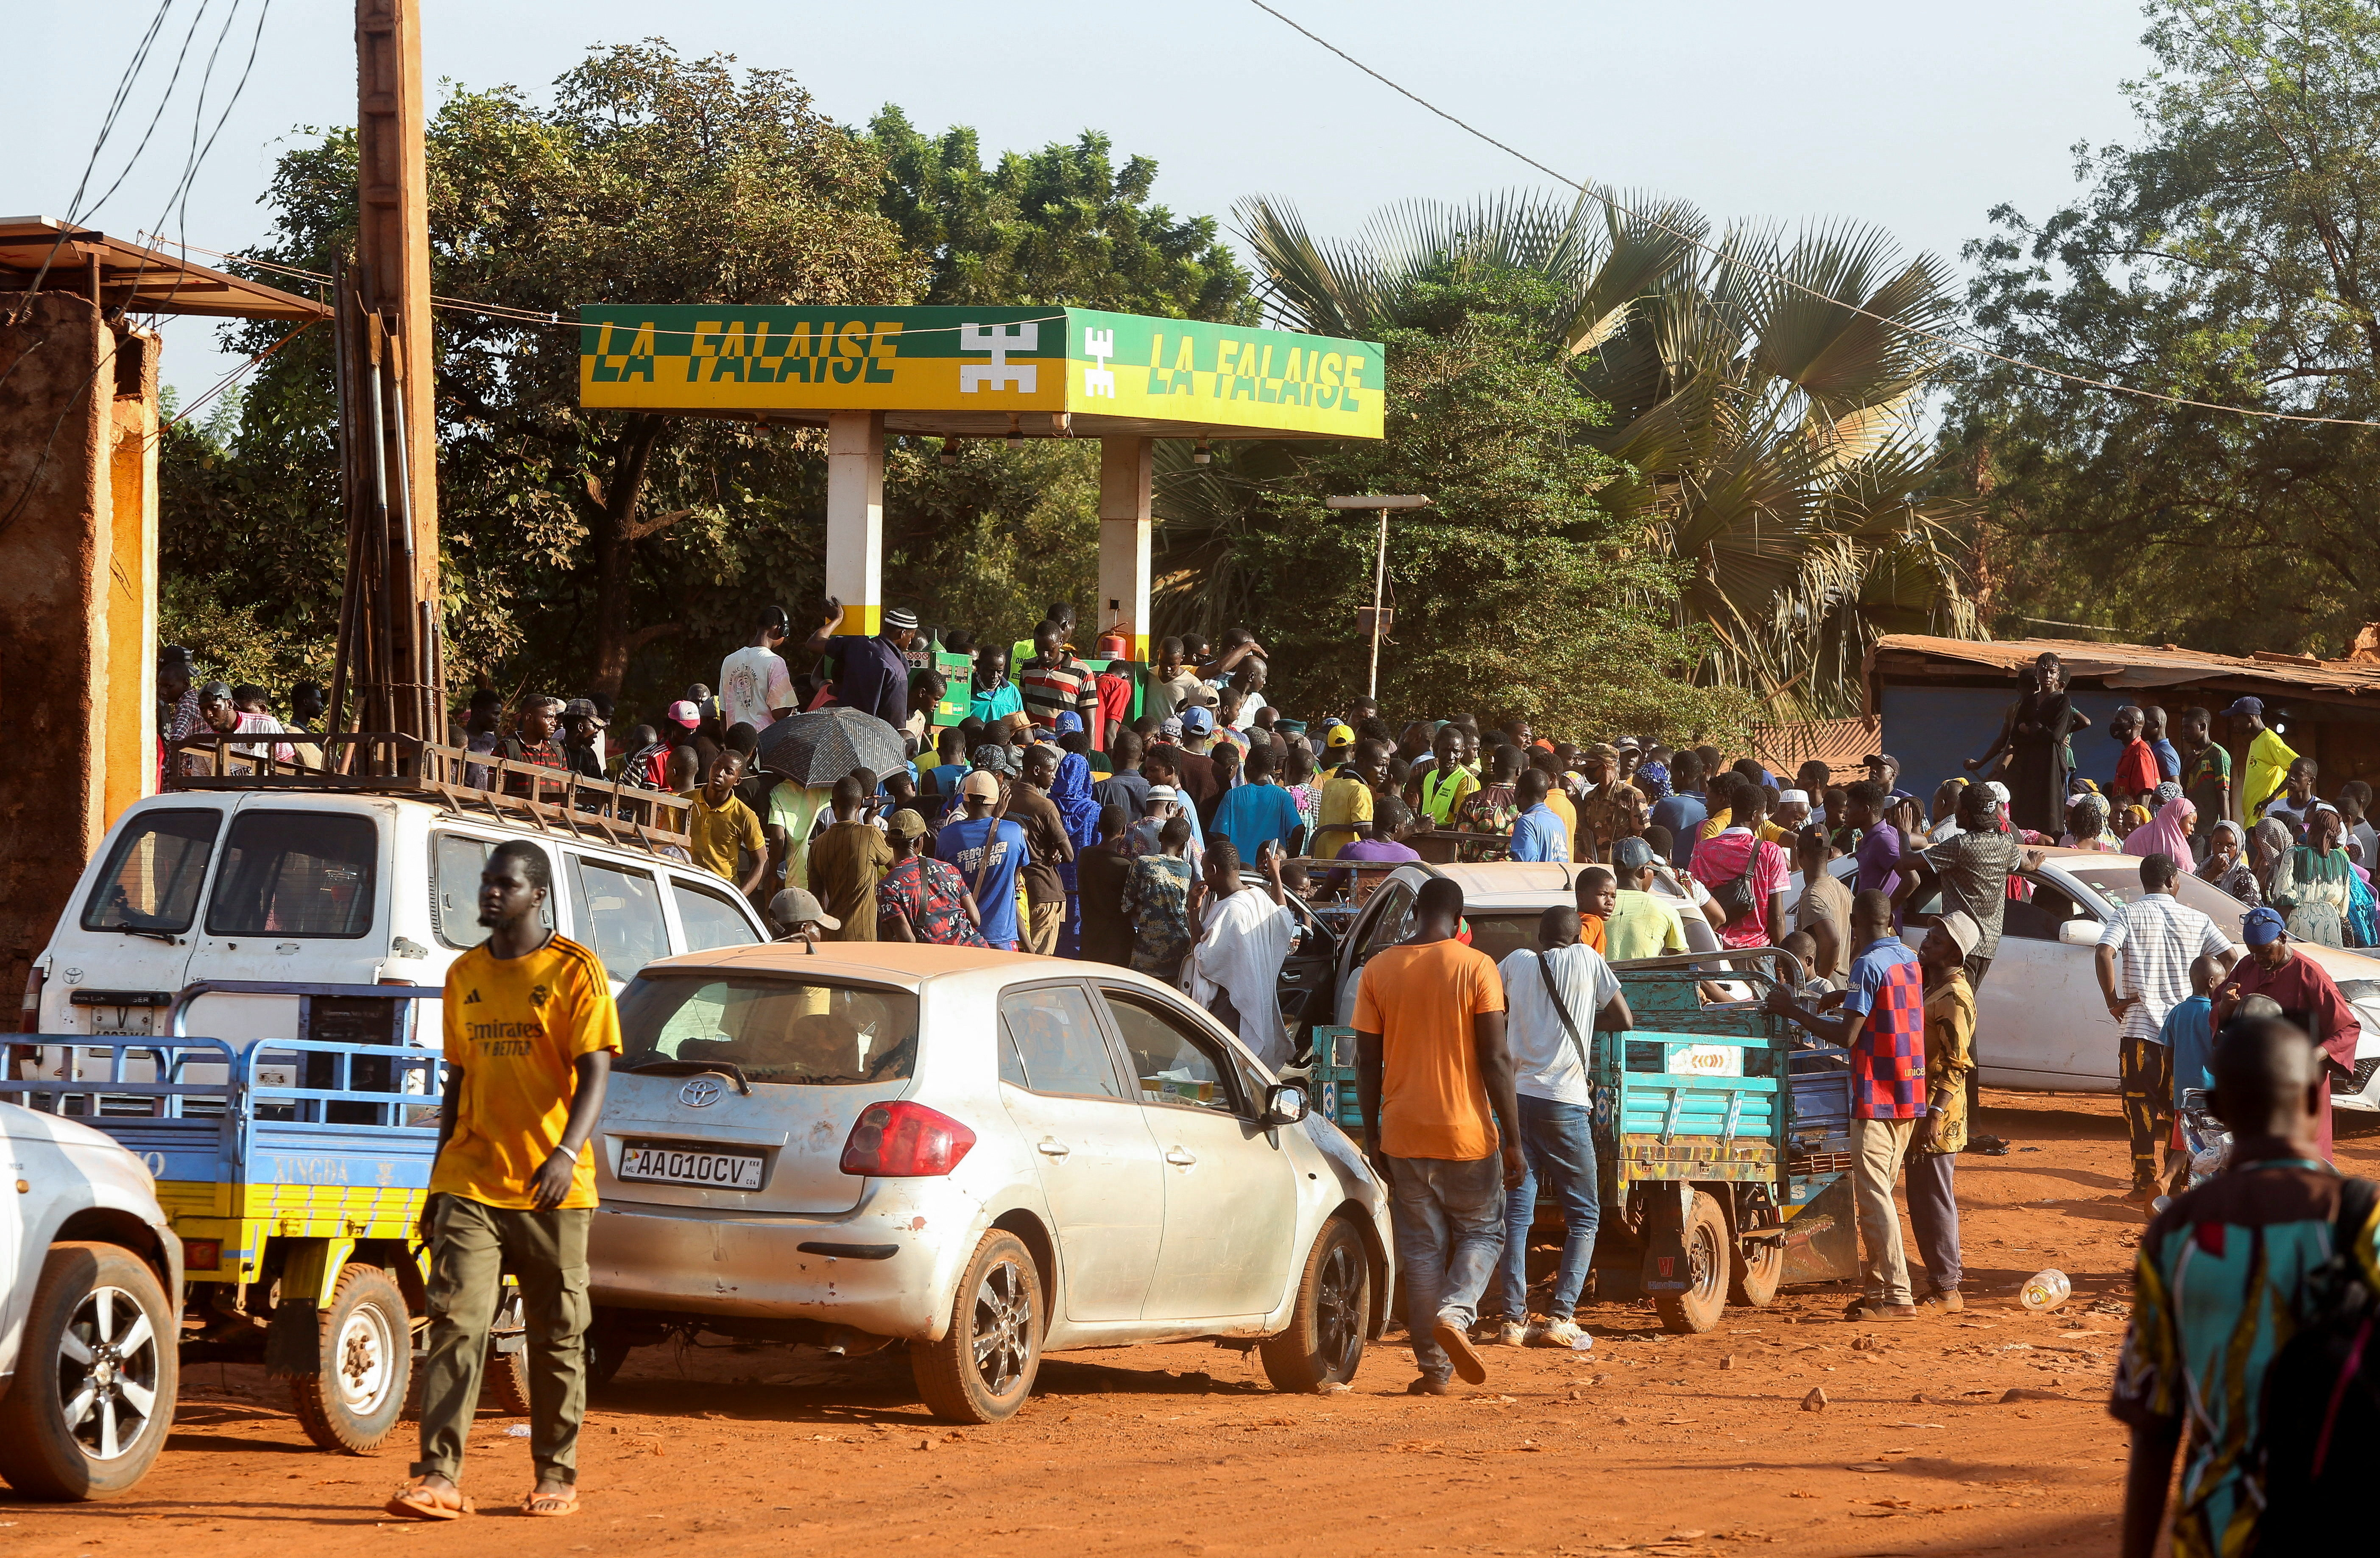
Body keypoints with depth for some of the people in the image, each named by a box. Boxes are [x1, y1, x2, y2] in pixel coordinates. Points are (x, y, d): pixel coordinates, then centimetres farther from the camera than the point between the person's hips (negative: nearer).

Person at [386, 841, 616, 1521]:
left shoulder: (575, 971, -3)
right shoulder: (465, 975, 13)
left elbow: (594, 1074, -10)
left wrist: (567, 1152, -27)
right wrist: (437, 1183, 17)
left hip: (552, 1189, -3)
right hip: (470, 1185, 3)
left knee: (557, 1336, 5)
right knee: (456, 1323, -10)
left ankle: (557, 1476, 16)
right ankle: (439, 1477, -15)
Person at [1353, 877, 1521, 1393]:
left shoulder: (1378, 971, 1)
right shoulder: (1476, 968, -7)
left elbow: (1368, 1063, 2)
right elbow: (1495, 1059, -10)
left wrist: (1372, 1136, 11)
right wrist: (1513, 1140, -5)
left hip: (1404, 1137, 2)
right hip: (1467, 1135, -2)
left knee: (1422, 1249, 9)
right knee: (1482, 1233, 14)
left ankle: (1434, 1368, 7)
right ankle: (1455, 1313, -12)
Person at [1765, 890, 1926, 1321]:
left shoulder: (1869, 966, -15)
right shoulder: (1910, 962, 11)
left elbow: (1848, 1036, -20)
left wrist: (1795, 1011, -13)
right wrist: (1852, 1001, 32)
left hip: (1877, 1098, -9)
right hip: (1910, 1096, 9)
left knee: (1874, 1196, -8)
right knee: (1879, 1194, 15)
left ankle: (1896, 1297, -12)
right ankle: (1877, 1288, 15)